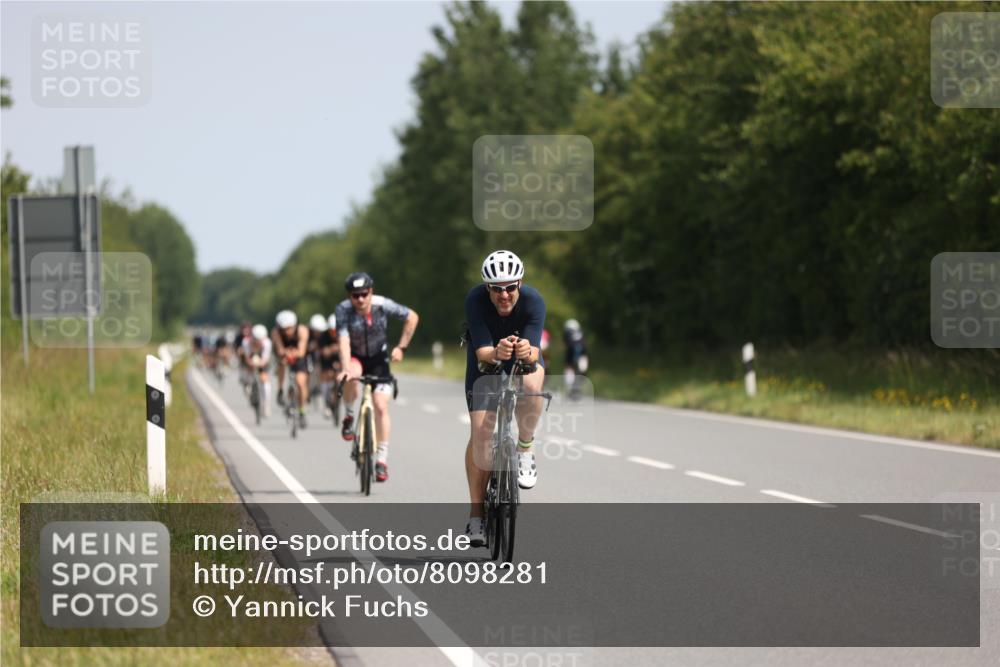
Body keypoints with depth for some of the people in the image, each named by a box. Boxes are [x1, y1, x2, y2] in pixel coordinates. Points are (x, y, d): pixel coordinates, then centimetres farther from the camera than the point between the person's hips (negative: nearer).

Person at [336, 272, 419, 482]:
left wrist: (401, 347, -11)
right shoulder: (343, 310, -25)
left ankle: (382, 459, -3)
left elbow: (412, 317, -9)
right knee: (351, 377, -37)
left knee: (381, 406, -10)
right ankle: (348, 417, -9)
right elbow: (343, 341, -36)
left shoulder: (383, 305, -22)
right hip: (354, 357, -1)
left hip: (377, 357, 1)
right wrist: (345, 369, -51)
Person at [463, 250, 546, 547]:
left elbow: (535, 351, -36)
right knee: (480, 431, -13)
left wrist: (527, 352, -60)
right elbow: (482, 351, -35)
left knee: (531, 384, -36)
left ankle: (525, 448, -11)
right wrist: (496, 352, -58)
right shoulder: (475, 300, -30)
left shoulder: (533, 301, -29)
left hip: (525, 358, 0)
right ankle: (476, 514, -6)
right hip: (486, 360, 0)